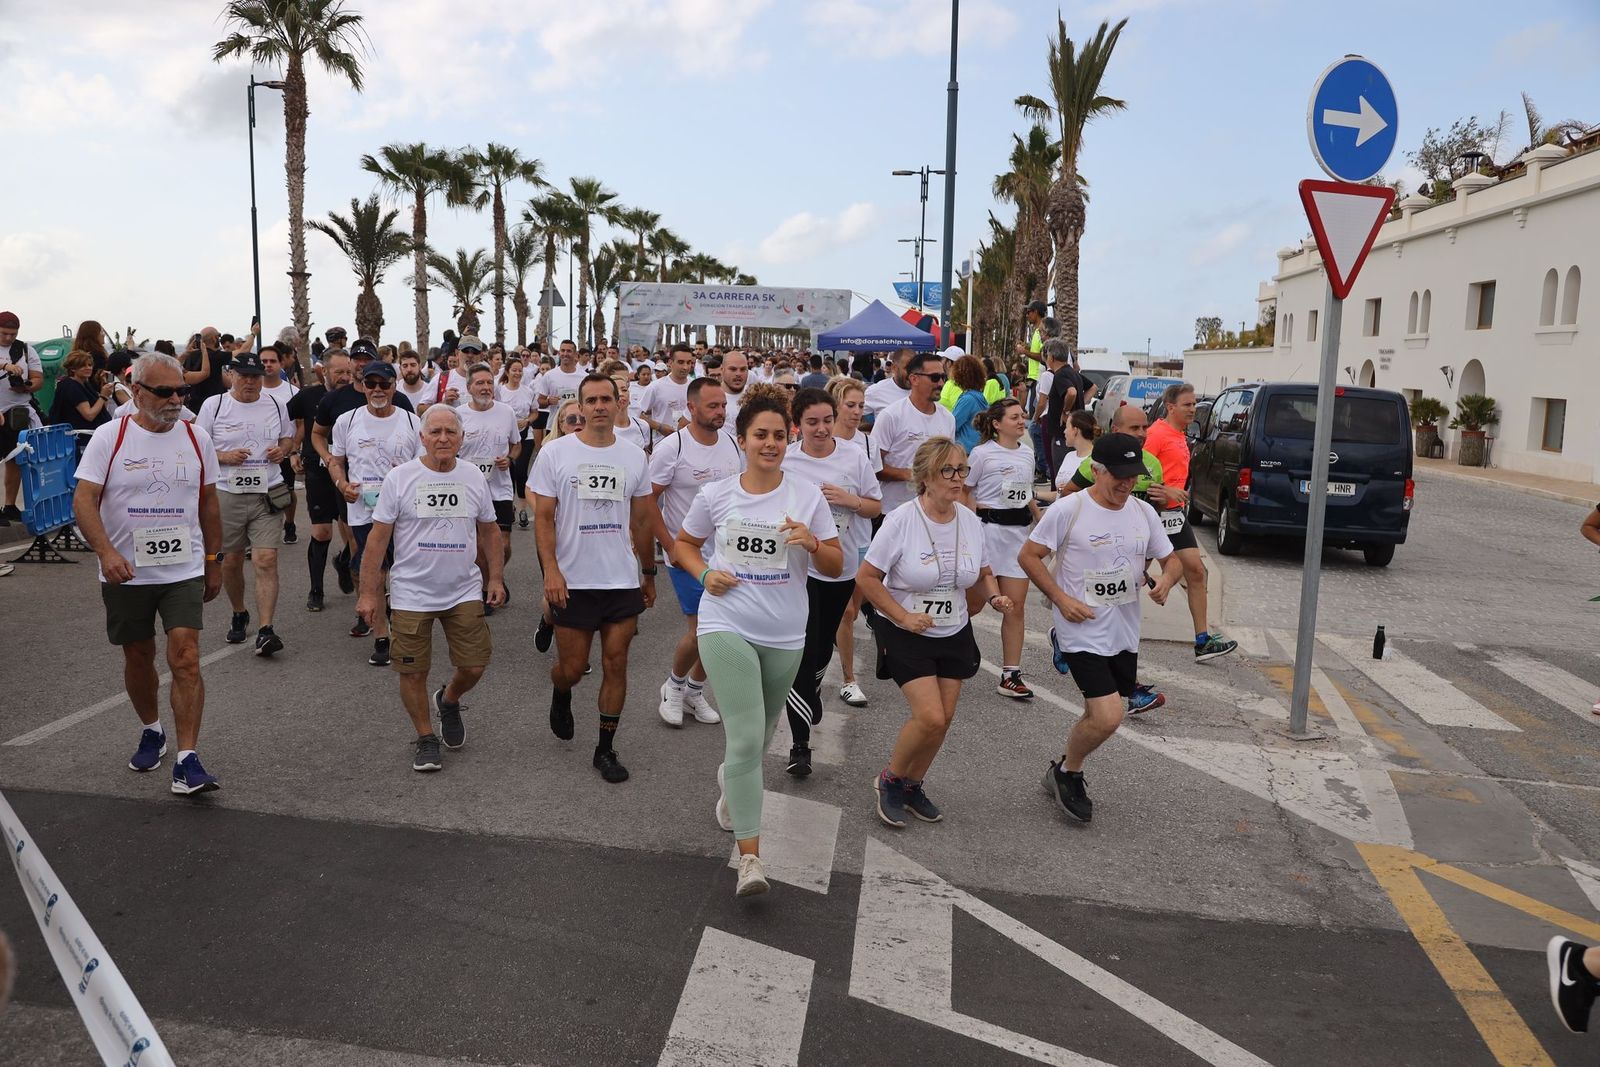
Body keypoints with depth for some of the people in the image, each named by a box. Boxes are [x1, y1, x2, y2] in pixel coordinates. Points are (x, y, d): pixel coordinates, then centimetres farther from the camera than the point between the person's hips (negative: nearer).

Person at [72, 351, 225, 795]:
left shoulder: (197, 439, 3)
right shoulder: (110, 437, -5)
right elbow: (84, 499, -10)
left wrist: (214, 562, 14)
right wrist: (107, 551, -25)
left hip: (184, 571, 0)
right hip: (125, 572, 0)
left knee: (185, 660, -11)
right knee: (138, 659, 14)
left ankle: (186, 761, -9)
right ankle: (151, 731, 39)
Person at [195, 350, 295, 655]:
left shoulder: (275, 406, 7)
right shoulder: (214, 405, 1)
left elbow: (289, 437, 20)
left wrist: (283, 449, -2)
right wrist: (224, 457, -14)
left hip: (267, 495, 0)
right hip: (227, 495, 0)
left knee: (266, 561, -12)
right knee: (231, 561, 12)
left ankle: (265, 631, -14)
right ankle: (239, 615, 36)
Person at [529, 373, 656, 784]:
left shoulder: (634, 457, 5)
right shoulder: (555, 453, -4)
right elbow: (543, 518, -4)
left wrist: (648, 573, 15)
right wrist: (551, 570, -14)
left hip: (623, 581, 2)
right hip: (572, 582, -2)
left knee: (616, 665, 4)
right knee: (571, 669, 6)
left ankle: (606, 749, 18)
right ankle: (560, 695, 43)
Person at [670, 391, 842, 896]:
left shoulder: (808, 495, -1)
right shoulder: (716, 495, -1)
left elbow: (835, 568, 3)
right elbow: (683, 543, 15)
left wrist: (812, 543, -18)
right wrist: (705, 574, -5)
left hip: (785, 635, 2)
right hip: (727, 627, -2)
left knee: (759, 735, 19)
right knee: (747, 738, -15)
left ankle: (731, 780, 54)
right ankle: (749, 857, -10)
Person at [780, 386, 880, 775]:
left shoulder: (854, 456, -3)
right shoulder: (784, 462, -9)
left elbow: (875, 507, 2)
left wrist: (849, 499, -16)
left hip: (843, 565, 3)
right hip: (800, 565, -3)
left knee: (824, 644, 21)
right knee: (803, 649, -10)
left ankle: (812, 694, 53)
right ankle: (799, 744, -5)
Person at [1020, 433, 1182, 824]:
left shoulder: (1144, 513, 5)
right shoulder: (1068, 510, -13)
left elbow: (1171, 560, 14)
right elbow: (1029, 555, -7)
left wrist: (1166, 579, -10)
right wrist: (1061, 598, -15)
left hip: (1125, 635, 7)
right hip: (1083, 633, -6)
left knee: (1099, 717, 15)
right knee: (1107, 718, -15)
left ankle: (1063, 775, 38)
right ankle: (1067, 772, 12)